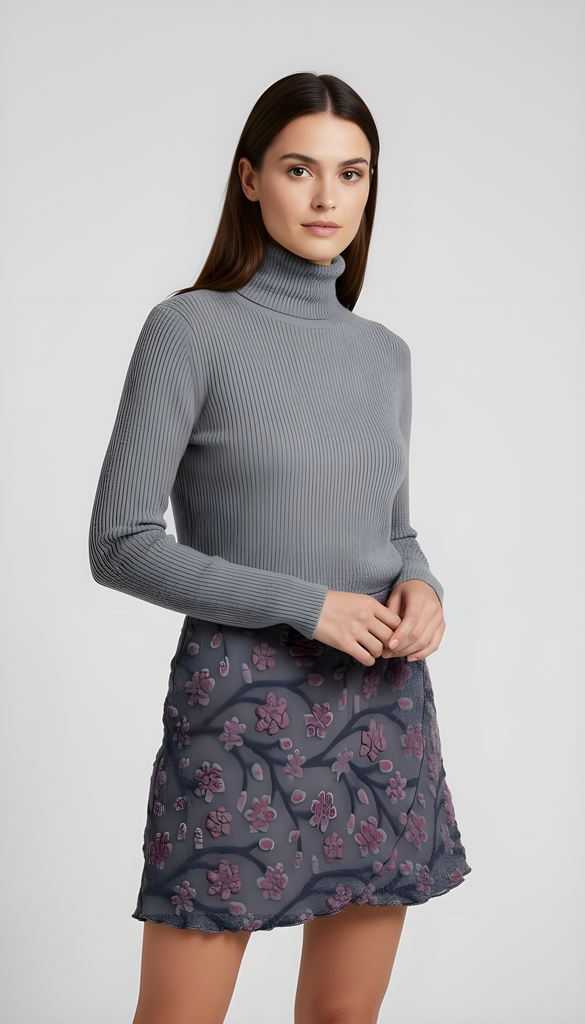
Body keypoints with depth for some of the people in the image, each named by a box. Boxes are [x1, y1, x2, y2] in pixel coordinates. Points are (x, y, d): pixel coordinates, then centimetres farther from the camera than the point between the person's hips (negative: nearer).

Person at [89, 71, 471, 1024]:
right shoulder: (191, 327, -6)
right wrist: (308, 605, -16)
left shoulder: (384, 353, 10)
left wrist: (421, 588, -4)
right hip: (241, 706, -5)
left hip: (381, 710, 5)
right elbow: (121, 545, -10)